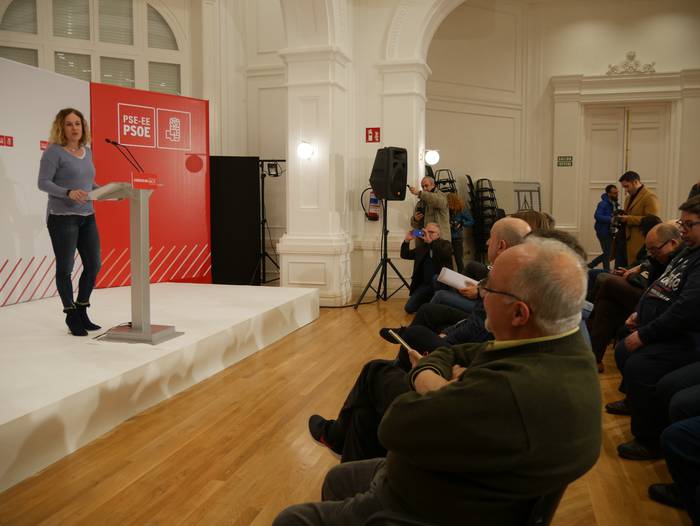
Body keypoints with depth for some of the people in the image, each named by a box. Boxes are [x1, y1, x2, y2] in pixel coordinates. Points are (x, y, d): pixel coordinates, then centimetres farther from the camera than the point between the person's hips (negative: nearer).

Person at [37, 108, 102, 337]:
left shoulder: (87, 151, 12)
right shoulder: (54, 151, -8)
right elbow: (43, 182, -13)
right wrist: (68, 193, -28)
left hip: (87, 217, 7)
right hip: (62, 217, -6)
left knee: (93, 265, 8)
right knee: (65, 267, 3)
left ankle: (82, 311, 25)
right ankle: (71, 315, 17)